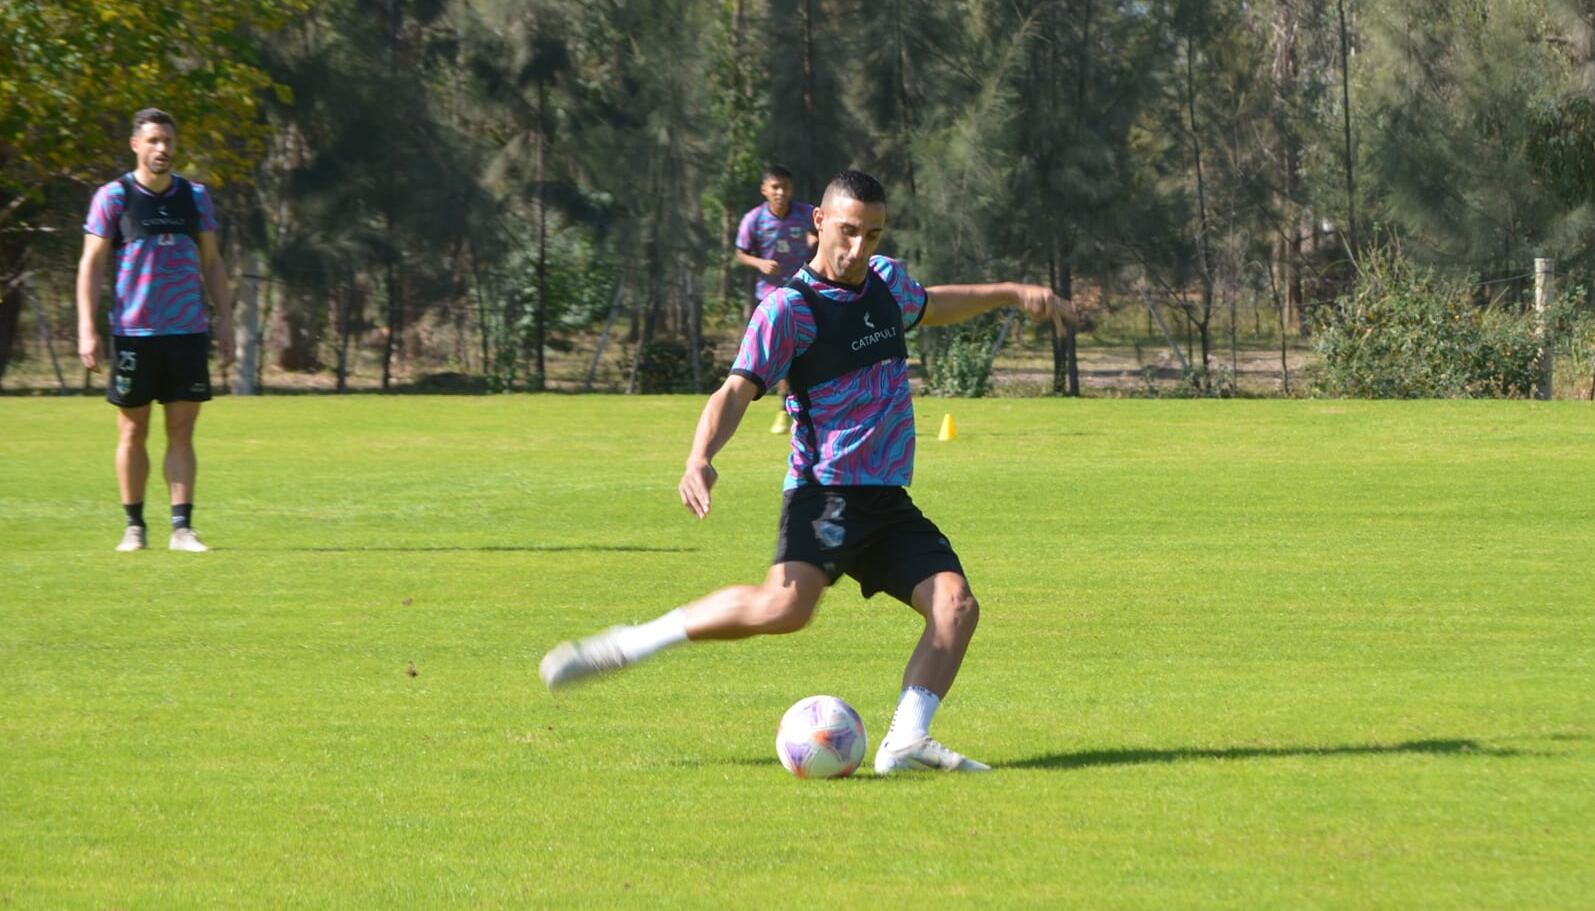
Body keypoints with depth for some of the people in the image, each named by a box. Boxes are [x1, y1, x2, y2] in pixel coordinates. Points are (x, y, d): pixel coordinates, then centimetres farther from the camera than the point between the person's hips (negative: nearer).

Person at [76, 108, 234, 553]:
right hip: (133, 330, -2)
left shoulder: (194, 196, 9)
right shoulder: (113, 197, -1)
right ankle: (134, 527, 12)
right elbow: (91, 264, -1)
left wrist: (225, 319, 8)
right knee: (133, 432, 2)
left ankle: (182, 528, -1)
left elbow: (211, 262, 15)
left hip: (187, 331, 2)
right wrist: (86, 329, -9)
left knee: (181, 431, -1)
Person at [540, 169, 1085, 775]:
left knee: (956, 605, -15)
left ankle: (905, 742, -16)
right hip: (825, 491, -7)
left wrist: (1010, 293, 39)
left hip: (889, 499, 7)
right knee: (786, 604, -31)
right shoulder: (788, 308, -7)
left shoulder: (887, 281, 16)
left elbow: (933, 305, 41)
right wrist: (701, 457, -33)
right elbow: (737, 391, -16)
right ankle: (631, 644, -19)